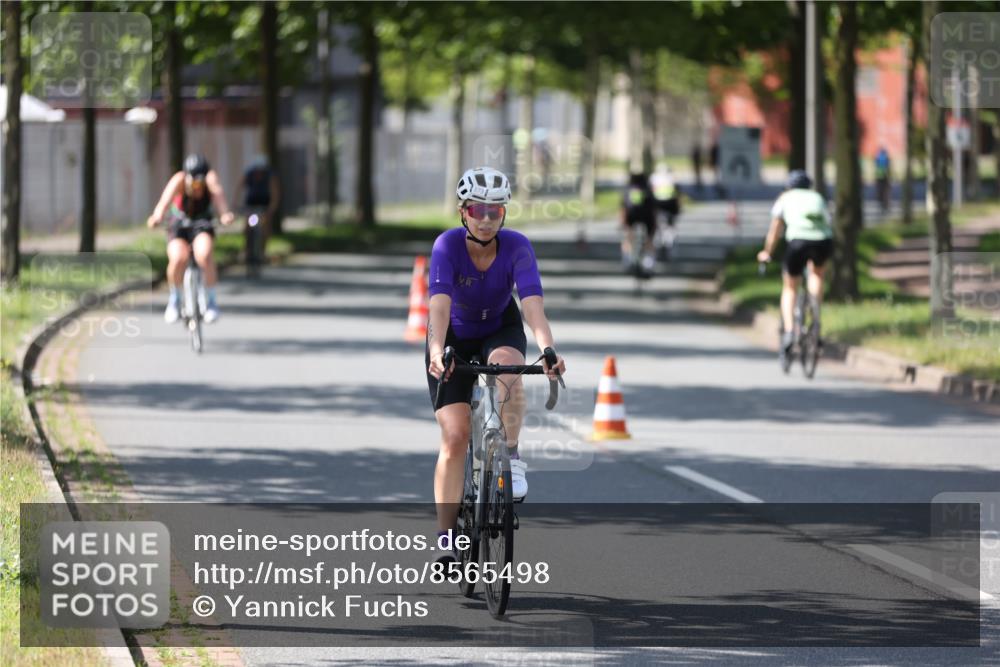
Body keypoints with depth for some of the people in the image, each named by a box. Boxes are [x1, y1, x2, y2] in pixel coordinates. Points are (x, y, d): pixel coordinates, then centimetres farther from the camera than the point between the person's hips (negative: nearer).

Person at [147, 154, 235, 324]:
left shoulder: (210, 178, -22)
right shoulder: (179, 180, -25)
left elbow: (217, 192, -42)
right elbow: (166, 198, -43)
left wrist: (225, 213, -64)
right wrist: (158, 216, -65)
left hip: (203, 226, 0)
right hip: (179, 227, 0)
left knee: (204, 255, -31)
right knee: (178, 258, -29)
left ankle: (211, 300, -11)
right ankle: (174, 299, -1)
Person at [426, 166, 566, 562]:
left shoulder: (517, 247, -25)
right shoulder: (448, 245, -28)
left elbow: (533, 303, -37)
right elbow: (440, 303, -40)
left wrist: (547, 349, -54)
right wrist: (437, 352, -57)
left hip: (500, 330, 1)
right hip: (454, 338, -1)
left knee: (506, 365, -36)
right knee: (455, 435, -12)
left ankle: (512, 458, -20)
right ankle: (445, 536, -6)